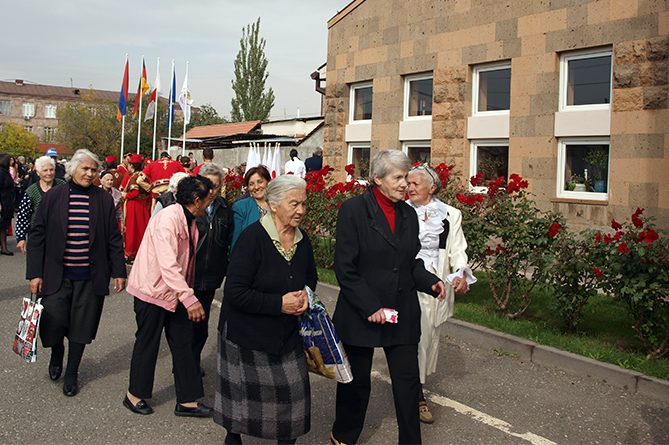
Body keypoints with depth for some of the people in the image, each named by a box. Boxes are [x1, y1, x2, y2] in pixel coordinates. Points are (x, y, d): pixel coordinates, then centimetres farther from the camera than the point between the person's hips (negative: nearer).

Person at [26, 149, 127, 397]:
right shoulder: (53, 197, 1)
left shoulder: (104, 200, 2)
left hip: (90, 276, 0)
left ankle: (71, 374, 27)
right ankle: (57, 354, 34)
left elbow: (114, 239, 5)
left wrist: (118, 272, 1)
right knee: (53, 323, -1)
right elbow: (37, 236, 3)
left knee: (81, 328, 7)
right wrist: (35, 273, -2)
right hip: (56, 274, 0)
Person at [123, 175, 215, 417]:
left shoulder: (189, 221, 6)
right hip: (153, 291, -8)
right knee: (147, 344, 6)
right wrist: (189, 298, -35)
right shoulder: (168, 219, -23)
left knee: (184, 344, 8)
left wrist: (187, 293, 13)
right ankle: (134, 395, 27)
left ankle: (187, 401, 16)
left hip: (176, 293, 8)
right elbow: (167, 265, -31)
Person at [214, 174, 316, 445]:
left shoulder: (302, 240, 1)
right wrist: (279, 304, -22)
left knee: (293, 391, 5)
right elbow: (235, 293, -23)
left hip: (287, 334, 5)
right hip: (246, 334, -5)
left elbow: (310, 276, 21)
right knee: (244, 393, 8)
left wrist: (304, 294, -2)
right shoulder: (252, 237, -19)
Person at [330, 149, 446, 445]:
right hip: (360, 315, -4)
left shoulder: (408, 214, 7)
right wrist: (370, 307, -18)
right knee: (356, 382, 13)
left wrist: (430, 282, -6)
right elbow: (345, 268, -13)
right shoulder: (354, 209, -10)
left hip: (403, 314, 4)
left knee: (408, 382, 7)